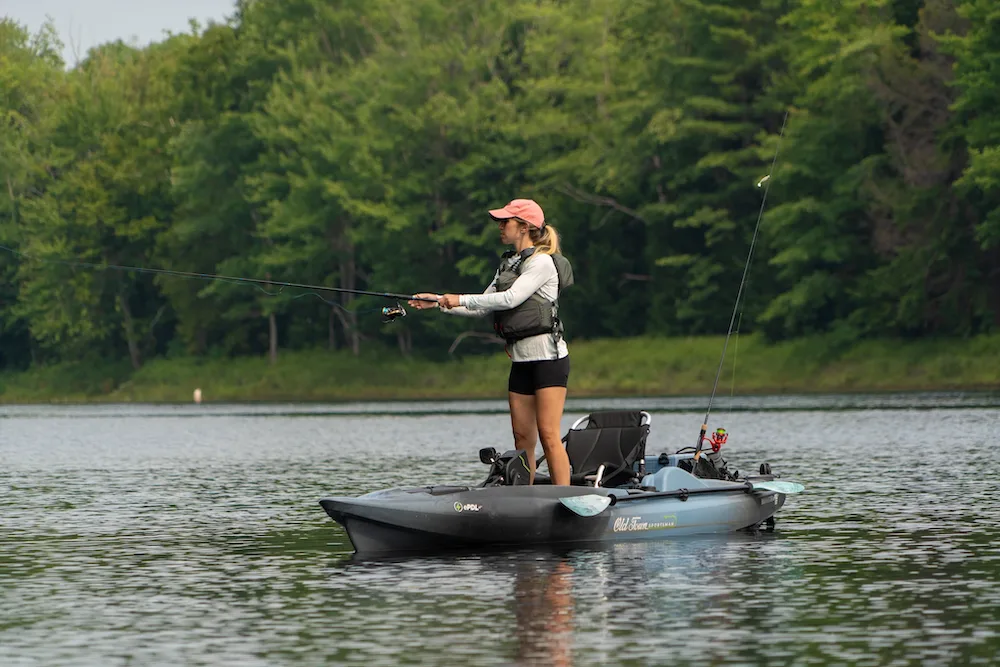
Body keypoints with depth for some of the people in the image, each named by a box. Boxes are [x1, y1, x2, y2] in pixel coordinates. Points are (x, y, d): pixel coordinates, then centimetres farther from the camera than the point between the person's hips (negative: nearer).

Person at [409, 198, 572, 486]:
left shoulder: (542, 262, -10)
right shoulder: (508, 264, 18)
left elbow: (510, 298, -21)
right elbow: (481, 308, 19)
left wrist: (461, 299, -19)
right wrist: (438, 302, 9)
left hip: (547, 356, -9)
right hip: (521, 359, 9)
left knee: (548, 435, -12)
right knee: (522, 437, 5)